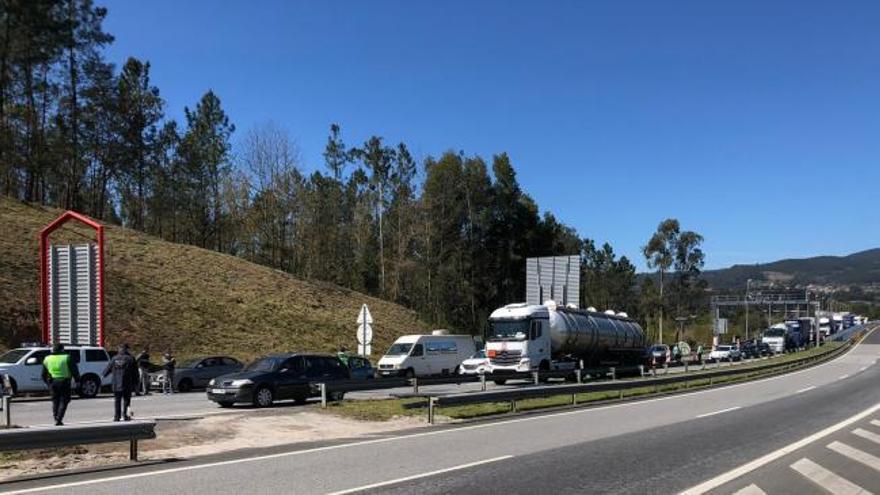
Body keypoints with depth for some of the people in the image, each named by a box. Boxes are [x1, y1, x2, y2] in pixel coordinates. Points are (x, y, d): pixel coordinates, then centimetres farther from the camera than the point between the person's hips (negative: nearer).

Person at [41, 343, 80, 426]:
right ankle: (59, 419, -8)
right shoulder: (66, 358, -3)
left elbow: (44, 374, 17)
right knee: (63, 401, 2)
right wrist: (77, 380, 1)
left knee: (55, 401, 15)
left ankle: (56, 418, 10)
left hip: (52, 382, 4)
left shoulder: (47, 359, 10)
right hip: (64, 382, -4)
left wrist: (47, 382, 28)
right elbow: (74, 370, -5)